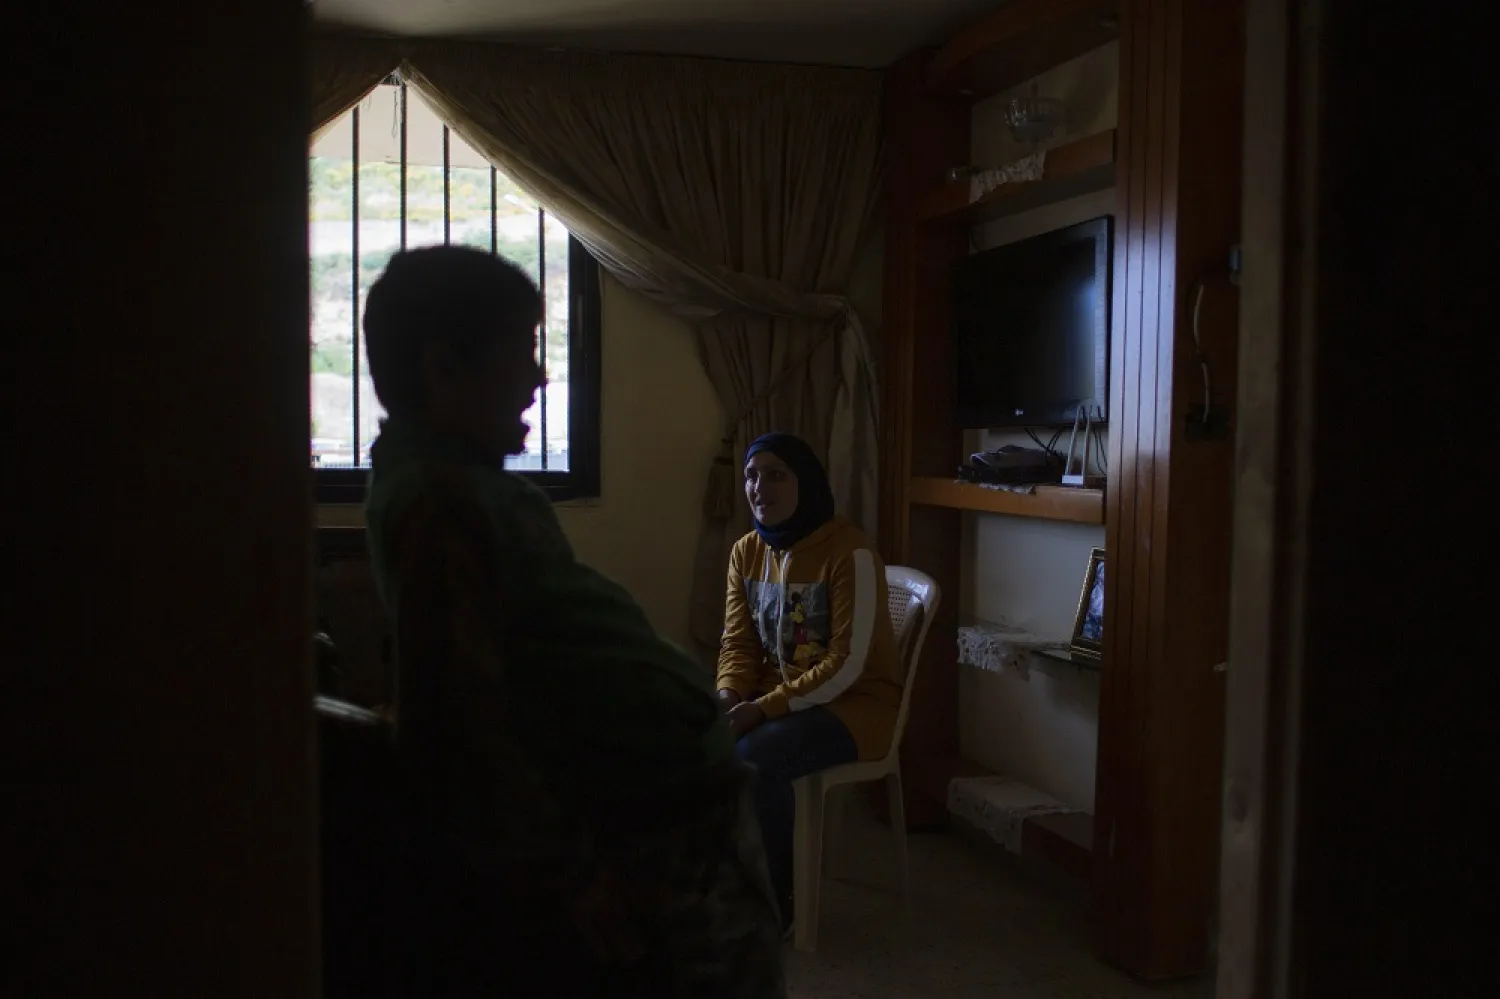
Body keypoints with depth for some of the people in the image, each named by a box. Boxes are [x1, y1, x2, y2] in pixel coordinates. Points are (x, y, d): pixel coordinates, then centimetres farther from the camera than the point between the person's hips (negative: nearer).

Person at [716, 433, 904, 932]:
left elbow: (847, 665, -22)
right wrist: (728, 697, -15)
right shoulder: (746, 551, 3)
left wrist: (763, 708, -25)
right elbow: (738, 645, 7)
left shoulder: (850, 554, -18)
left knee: (755, 758, -31)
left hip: (853, 702, -6)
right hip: (776, 698, 6)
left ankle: (773, 900, -9)